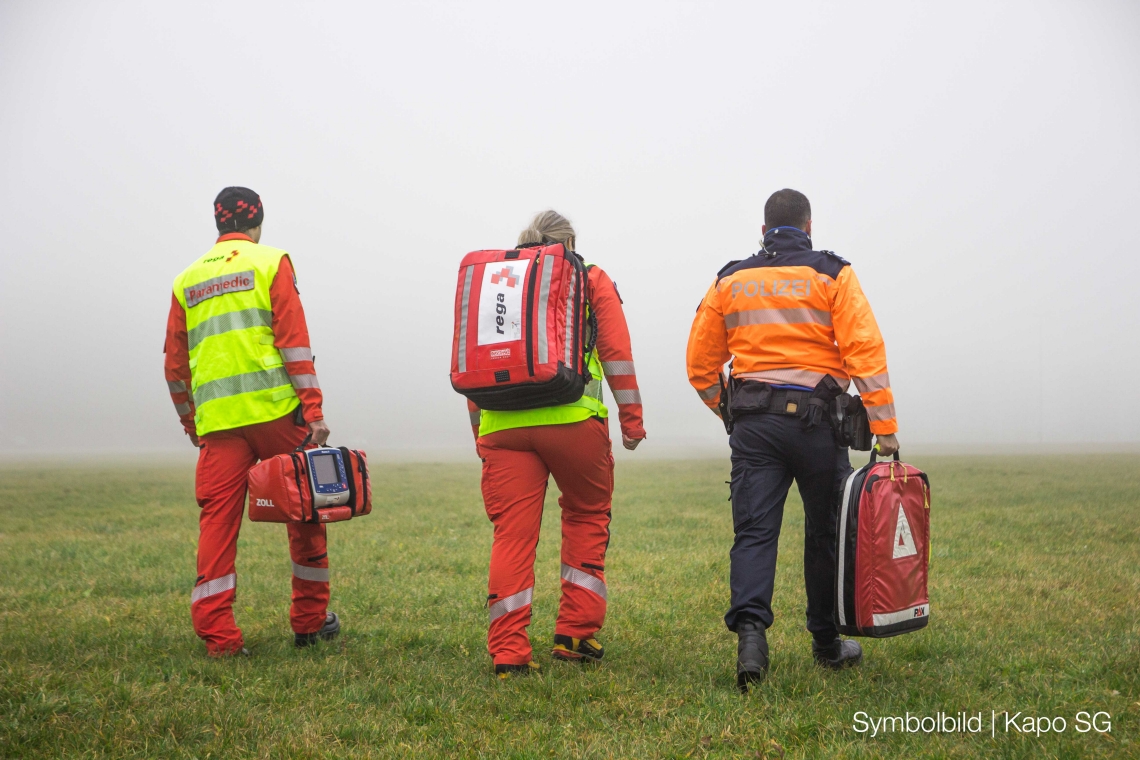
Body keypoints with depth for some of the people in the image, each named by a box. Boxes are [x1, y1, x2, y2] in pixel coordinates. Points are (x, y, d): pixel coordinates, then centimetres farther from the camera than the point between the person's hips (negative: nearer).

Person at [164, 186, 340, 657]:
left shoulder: (187, 281, 16)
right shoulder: (270, 263, 4)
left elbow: (175, 366, 18)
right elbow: (294, 342, -5)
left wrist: (191, 424, 28)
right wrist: (314, 410, -6)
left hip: (217, 422, 3)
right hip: (275, 408, -3)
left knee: (218, 521, 3)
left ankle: (217, 635, -3)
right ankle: (310, 621, 17)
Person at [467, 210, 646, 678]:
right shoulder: (589, 279, 13)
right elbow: (616, 351, 5)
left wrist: (478, 431, 22)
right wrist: (631, 418, 8)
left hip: (502, 424, 2)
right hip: (572, 419, -2)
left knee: (512, 534, 2)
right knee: (587, 517, 16)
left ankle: (508, 653, -2)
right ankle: (575, 635, 15)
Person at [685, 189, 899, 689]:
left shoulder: (730, 281, 10)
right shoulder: (832, 276, 1)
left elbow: (700, 365, 12)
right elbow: (865, 350, -9)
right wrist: (884, 427, -9)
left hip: (753, 426, 2)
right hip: (816, 420, -2)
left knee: (753, 531, -1)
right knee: (826, 533, 12)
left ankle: (750, 629, -23)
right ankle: (827, 643, 22)